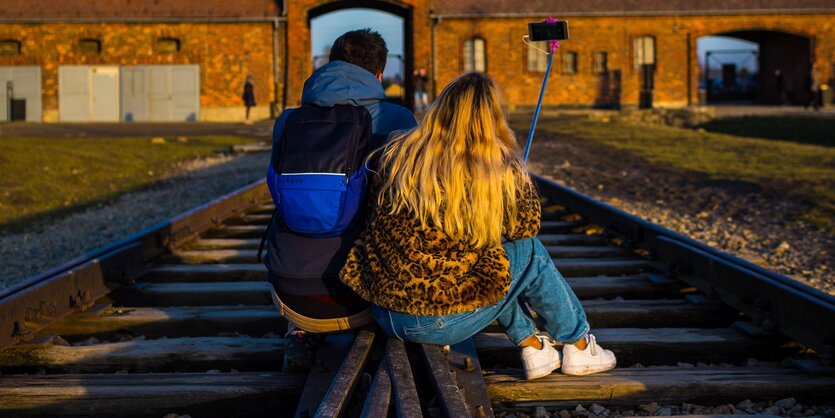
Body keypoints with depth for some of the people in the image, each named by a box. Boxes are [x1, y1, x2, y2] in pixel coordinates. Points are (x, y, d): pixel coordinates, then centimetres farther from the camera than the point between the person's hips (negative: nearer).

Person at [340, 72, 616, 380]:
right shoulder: (498, 170, -10)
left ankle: (533, 349, 33)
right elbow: (526, 225, 7)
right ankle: (579, 348, 32)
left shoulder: (396, 153, 0)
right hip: (441, 324, -5)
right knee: (531, 252, 15)